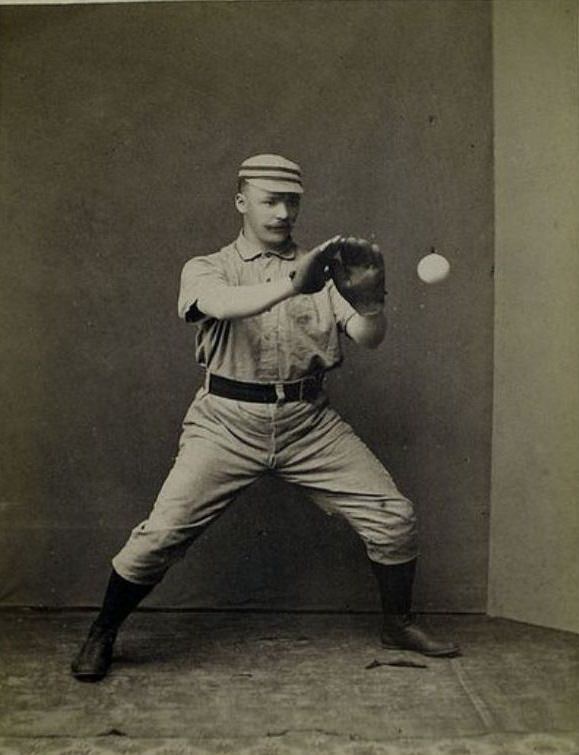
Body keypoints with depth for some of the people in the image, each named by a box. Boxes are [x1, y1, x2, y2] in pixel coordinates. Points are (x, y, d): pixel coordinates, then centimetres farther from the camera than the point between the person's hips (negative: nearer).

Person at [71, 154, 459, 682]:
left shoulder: (321, 271, 9)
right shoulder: (208, 269, 3)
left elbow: (368, 338, -5)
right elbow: (222, 305, -23)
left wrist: (368, 299, -28)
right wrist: (293, 283, -40)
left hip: (309, 422, 3)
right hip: (229, 421, -2)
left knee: (394, 517, -2)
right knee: (161, 533, -11)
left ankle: (398, 624, 24)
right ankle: (101, 635, 16)